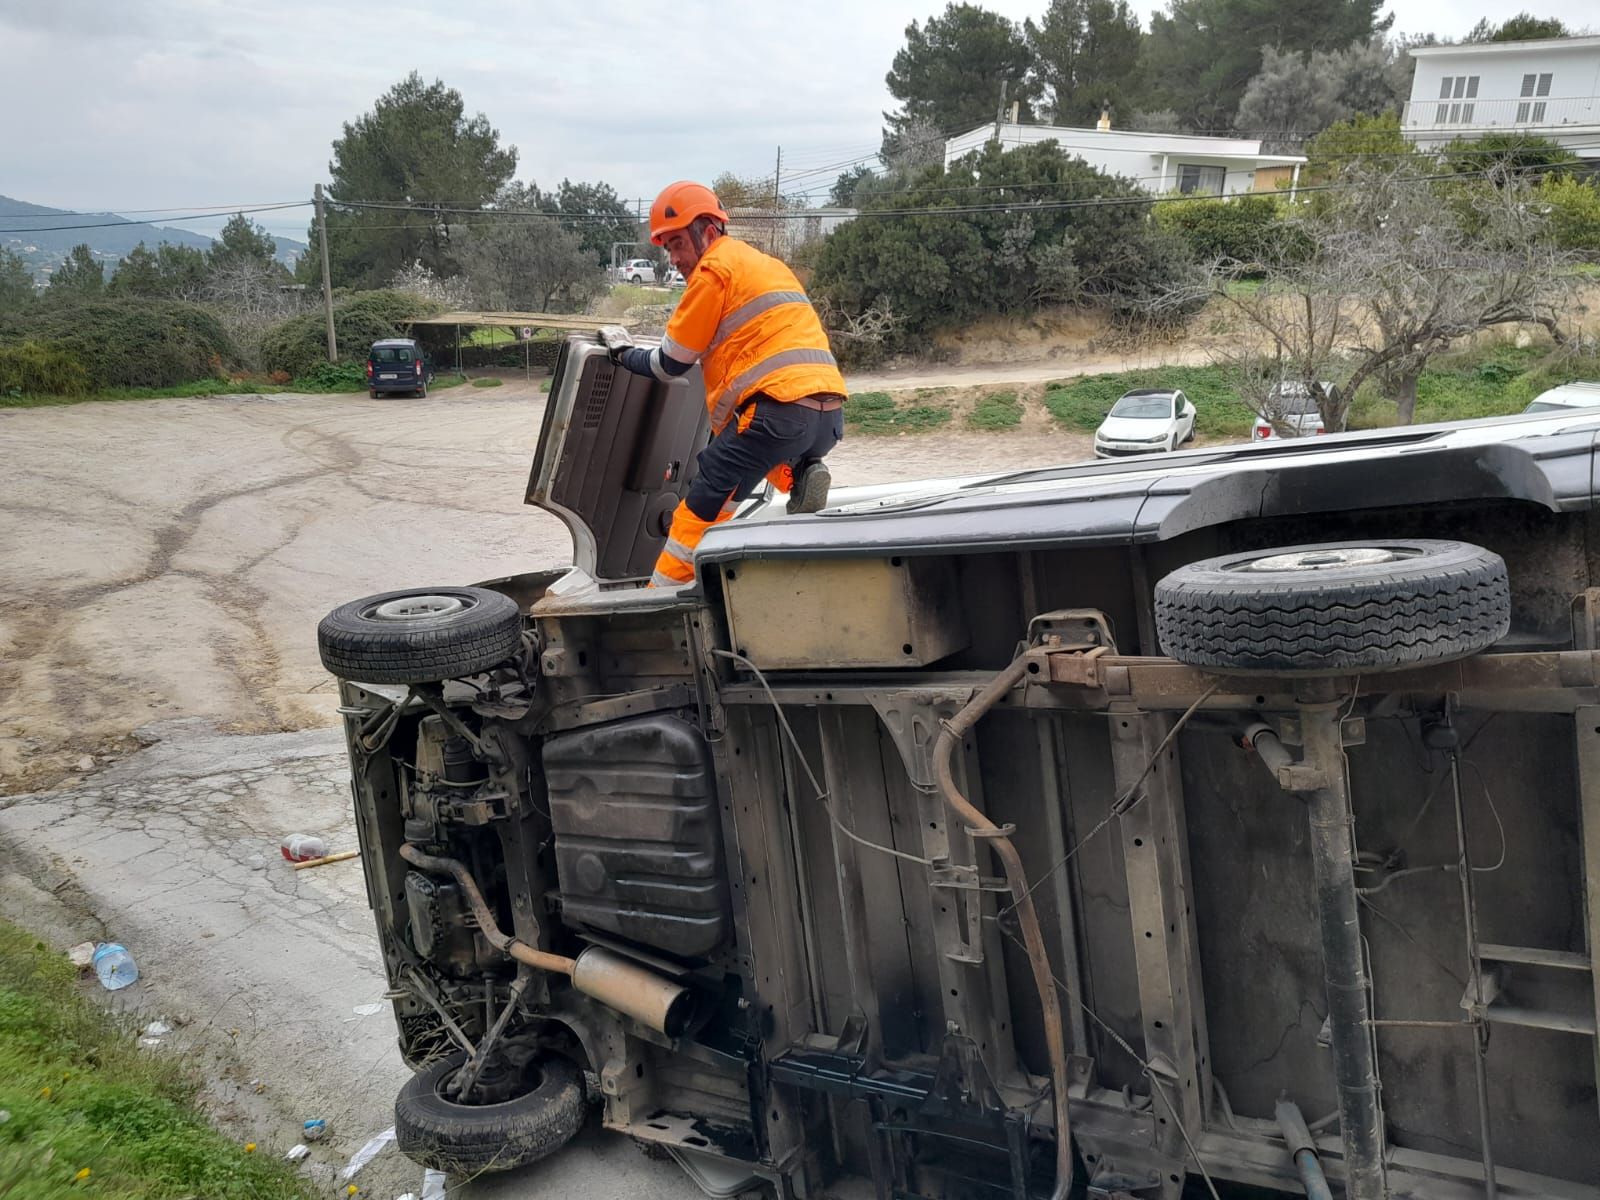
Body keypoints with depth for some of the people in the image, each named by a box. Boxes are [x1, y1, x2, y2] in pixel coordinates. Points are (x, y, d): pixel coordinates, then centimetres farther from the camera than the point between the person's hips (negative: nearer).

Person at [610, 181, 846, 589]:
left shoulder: (714, 268, 3)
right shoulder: (765, 264, 29)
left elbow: (671, 363, 6)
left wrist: (624, 355, 23)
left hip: (779, 407, -8)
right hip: (830, 413, 8)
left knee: (702, 509, -2)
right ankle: (800, 475, 6)